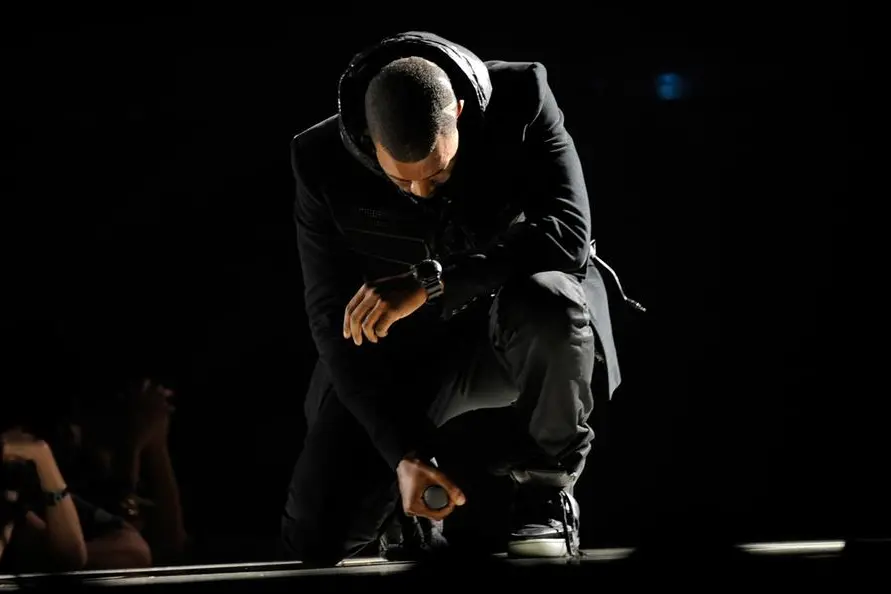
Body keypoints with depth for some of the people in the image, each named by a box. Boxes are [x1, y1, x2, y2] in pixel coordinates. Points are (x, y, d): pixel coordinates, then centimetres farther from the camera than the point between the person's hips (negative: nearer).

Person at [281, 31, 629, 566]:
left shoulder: (520, 100, -21)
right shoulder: (322, 159, -18)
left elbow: (569, 233, -30)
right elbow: (334, 317, -15)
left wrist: (431, 283, -38)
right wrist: (403, 452, -23)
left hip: (512, 329, -1)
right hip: (399, 348, 1)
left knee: (547, 300, -40)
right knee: (316, 540, -12)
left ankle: (545, 491, -13)